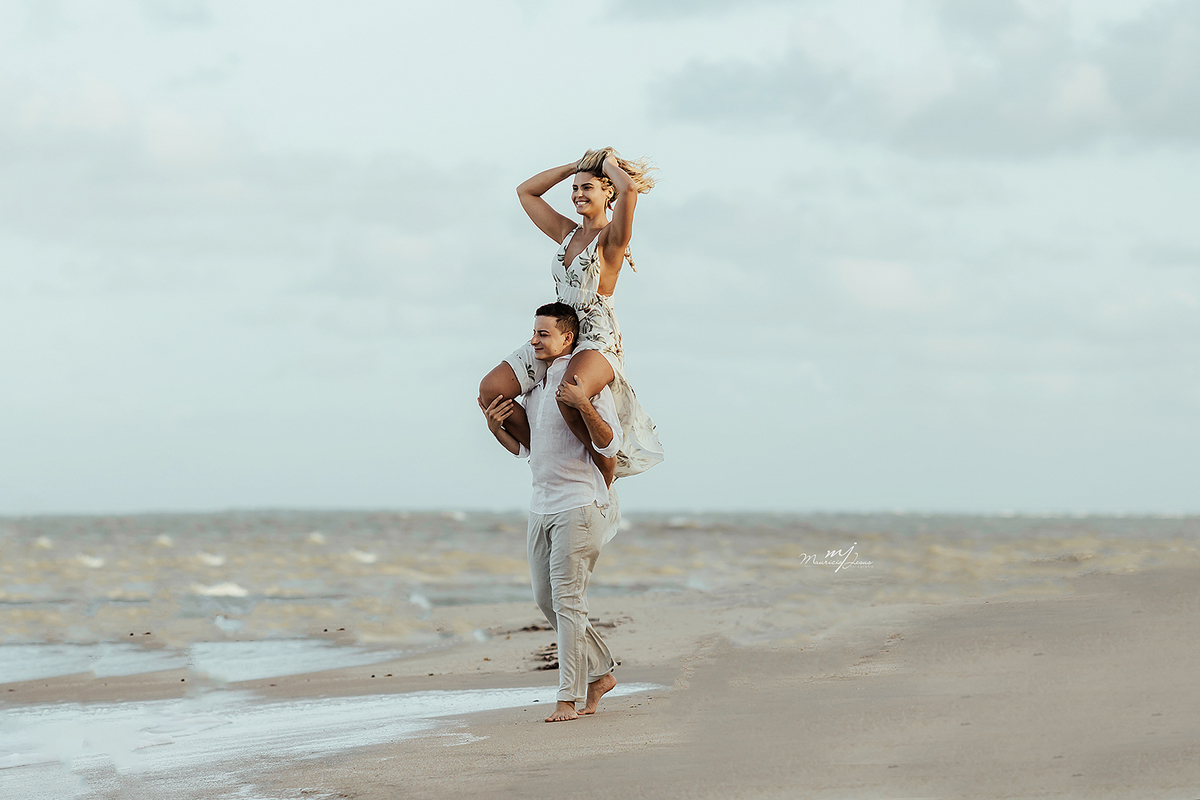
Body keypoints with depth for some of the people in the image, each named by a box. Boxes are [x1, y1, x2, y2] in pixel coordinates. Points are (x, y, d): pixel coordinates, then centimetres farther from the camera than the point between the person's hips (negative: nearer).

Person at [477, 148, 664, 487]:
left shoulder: (612, 236, -5)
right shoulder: (568, 233, 15)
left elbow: (629, 187, -24)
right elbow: (525, 191, 24)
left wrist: (610, 163, -3)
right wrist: (574, 166, 18)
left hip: (598, 342, -7)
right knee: (491, 389, -11)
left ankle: (608, 467, -15)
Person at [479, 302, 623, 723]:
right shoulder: (534, 384, 13)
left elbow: (609, 444, -18)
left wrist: (584, 406, -31)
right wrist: (496, 427, 5)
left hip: (580, 504, -9)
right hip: (542, 506, 9)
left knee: (567, 599, -10)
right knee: (546, 598, 11)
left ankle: (570, 697, -8)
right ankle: (599, 672, 23)